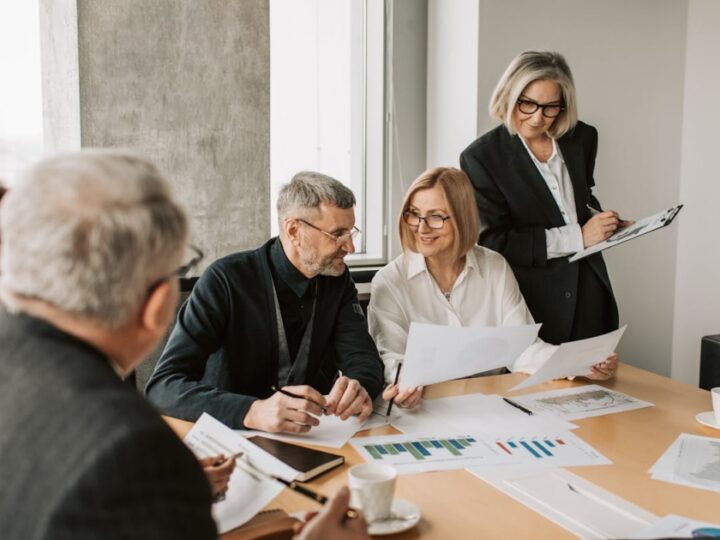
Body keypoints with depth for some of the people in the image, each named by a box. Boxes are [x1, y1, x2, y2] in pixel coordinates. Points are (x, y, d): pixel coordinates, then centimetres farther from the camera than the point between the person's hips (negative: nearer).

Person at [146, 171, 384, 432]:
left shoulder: (337, 279, 0)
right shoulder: (226, 280, -16)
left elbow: (364, 359, -4)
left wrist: (357, 388, -28)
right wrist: (252, 412, -38)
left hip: (314, 437, 3)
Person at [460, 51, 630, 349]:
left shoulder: (582, 138, 4)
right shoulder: (481, 157, -10)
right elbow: (494, 241, -15)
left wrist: (604, 222, 0)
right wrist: (577, 237, -18)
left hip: (589, 299, 4)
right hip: (534, 304, -4)